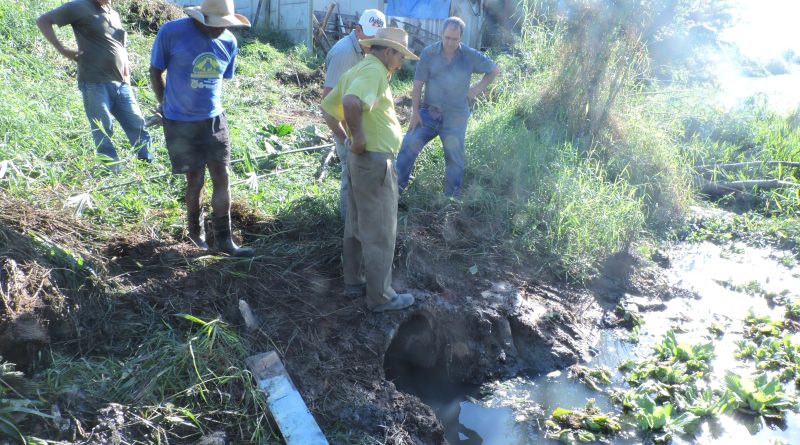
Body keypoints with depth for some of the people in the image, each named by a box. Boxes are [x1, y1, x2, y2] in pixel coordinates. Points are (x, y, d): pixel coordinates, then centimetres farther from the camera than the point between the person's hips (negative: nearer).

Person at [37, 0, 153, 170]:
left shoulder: (114, 14, 17)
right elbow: (42, 20, 1)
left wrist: (127, 75, 13)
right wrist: (62, 50, -8)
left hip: (121, 84, 6)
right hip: (95, 84, -6)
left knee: (137, 126, 4)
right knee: (103, 132, -1)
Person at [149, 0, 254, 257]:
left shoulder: (229, 42, -3)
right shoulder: (171, 32, -15)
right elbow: (155, 71, -2)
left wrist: (208, 103, 14)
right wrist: (165, 105, 6)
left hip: (215, 120, 4)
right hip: (180, 123, -3)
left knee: (222, 180, 2)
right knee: (195, 180, 6)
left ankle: (224, 240, 14)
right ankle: (195, 232, 31)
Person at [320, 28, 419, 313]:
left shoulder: (357, 70, 13)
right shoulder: (373, 70, -17)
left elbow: (327, 108, 20)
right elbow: (351, 102, -37)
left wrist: (345, 140, 14)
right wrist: (359, 136, -24)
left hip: (360, 160, 10)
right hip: (375, 163, -10)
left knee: (357, 227, 18)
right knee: (380, 233, 1)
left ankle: (354, 282, 31)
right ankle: (380, 296, 13)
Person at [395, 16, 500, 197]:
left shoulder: (471, 56, -6)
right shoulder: (428, 53, -6)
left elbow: (494, 70, 8)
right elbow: (418, 84, -5)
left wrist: (478, 88, -2)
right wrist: (415, 111, -9)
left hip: (455, 117, 0)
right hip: (428, 112, 0)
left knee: (454, 158, 7)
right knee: (409, 144, -11)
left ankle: (452, 197, 21)